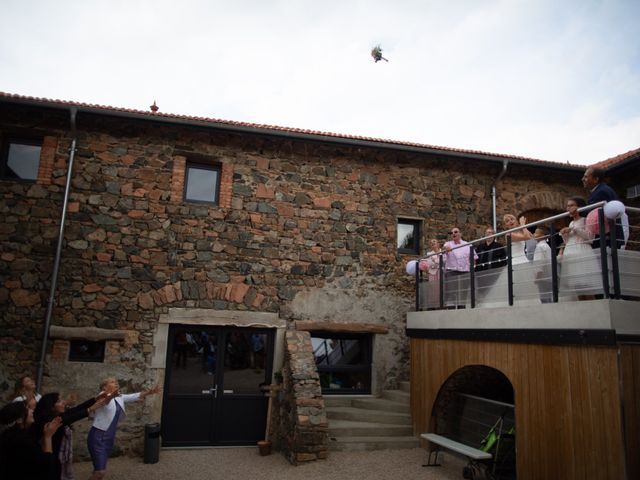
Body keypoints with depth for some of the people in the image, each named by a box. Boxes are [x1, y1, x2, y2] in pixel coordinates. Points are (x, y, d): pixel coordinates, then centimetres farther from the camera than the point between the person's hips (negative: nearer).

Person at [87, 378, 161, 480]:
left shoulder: (119, 398, 10)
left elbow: (135, 396, 5)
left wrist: (149, 392, -11)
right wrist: (111, 395, -60)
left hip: (110, 437, 8)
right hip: (98, 437, -7)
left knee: (99, 469, 15)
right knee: (101, 471, -10)